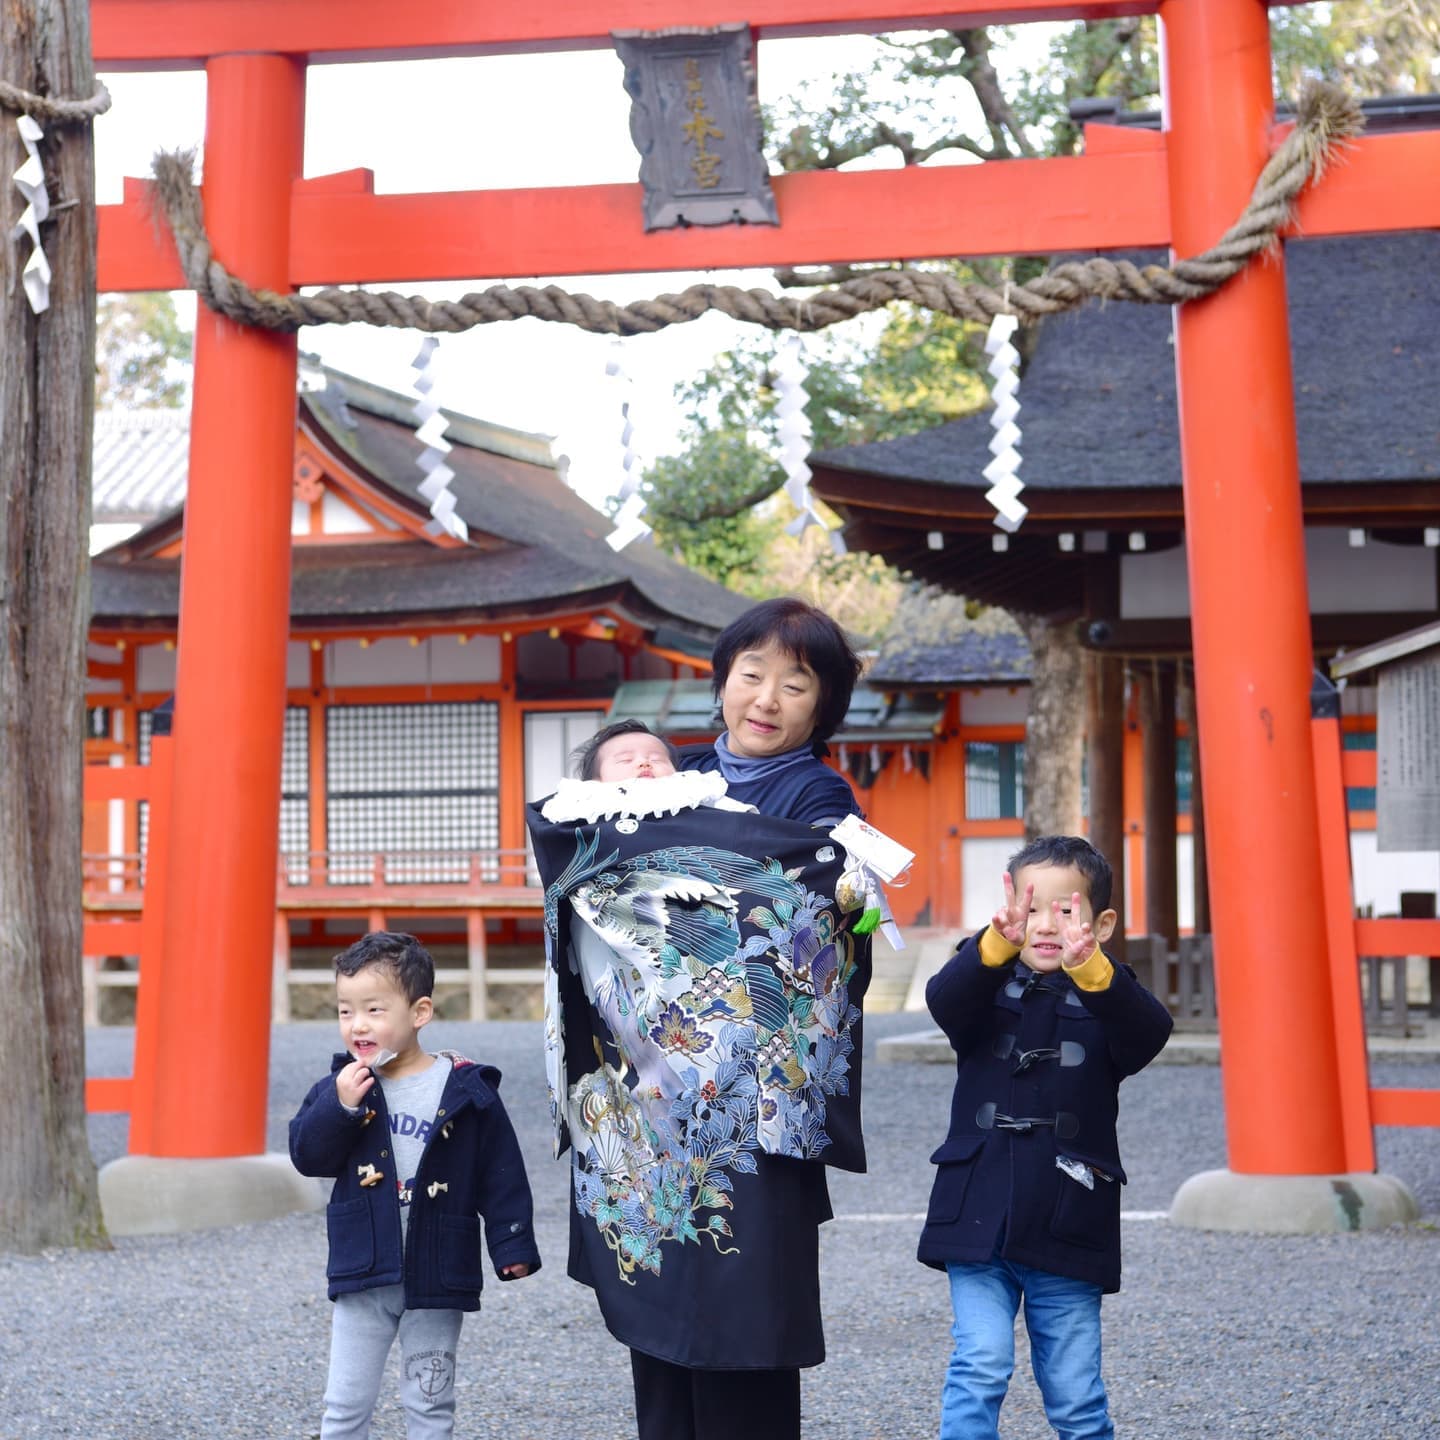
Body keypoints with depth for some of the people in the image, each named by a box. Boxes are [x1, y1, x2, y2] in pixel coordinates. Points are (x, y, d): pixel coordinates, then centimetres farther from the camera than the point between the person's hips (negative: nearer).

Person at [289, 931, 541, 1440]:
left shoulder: (467, 1091, -8)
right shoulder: (340, 1086, 0)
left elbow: (502, 1175, -4)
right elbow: (306, 1154, -6)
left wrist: (512, 1245, -7)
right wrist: (339, 1107, -21)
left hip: (436, 1279, -2)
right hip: (362, 1276, 2)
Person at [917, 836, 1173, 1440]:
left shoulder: (1109, 997, 1)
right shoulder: (986, 987, 3)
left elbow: (1148, 1032, -22)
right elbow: (945, 999, -20)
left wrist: (1090, 969, -42)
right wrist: (997, 944, -41)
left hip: (1067, 1230, 0)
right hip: (979, 1221, 0)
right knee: (981, 1366, -10)